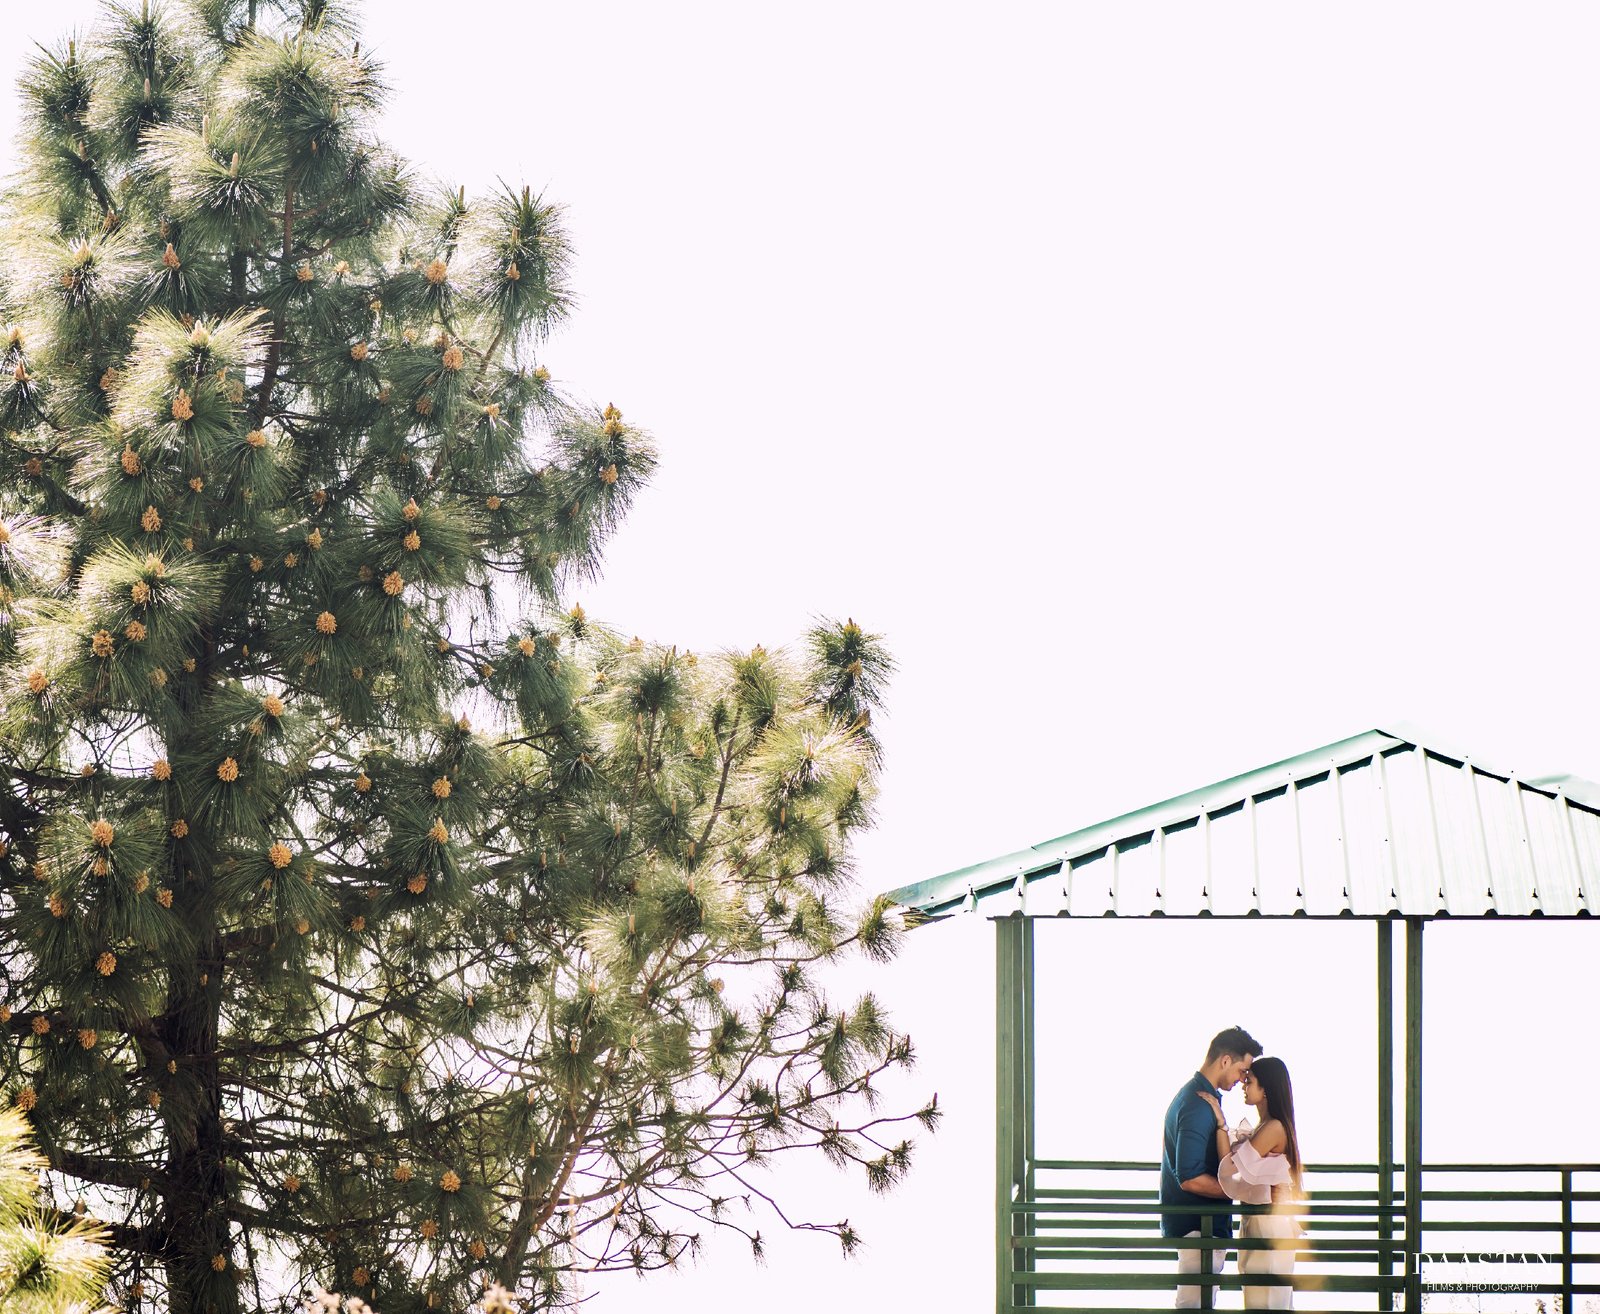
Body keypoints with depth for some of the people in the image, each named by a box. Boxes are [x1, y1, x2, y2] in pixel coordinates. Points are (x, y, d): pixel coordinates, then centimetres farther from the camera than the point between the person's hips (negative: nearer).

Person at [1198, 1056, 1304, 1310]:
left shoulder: (1274, 1128, -17)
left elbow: (1230, 1165, -18)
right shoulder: (1261, 1127, 14)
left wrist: (1221, 1122, -13)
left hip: (1269, 1226, -10)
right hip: (1255, 1222, 10)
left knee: (1265, 1303, -5)